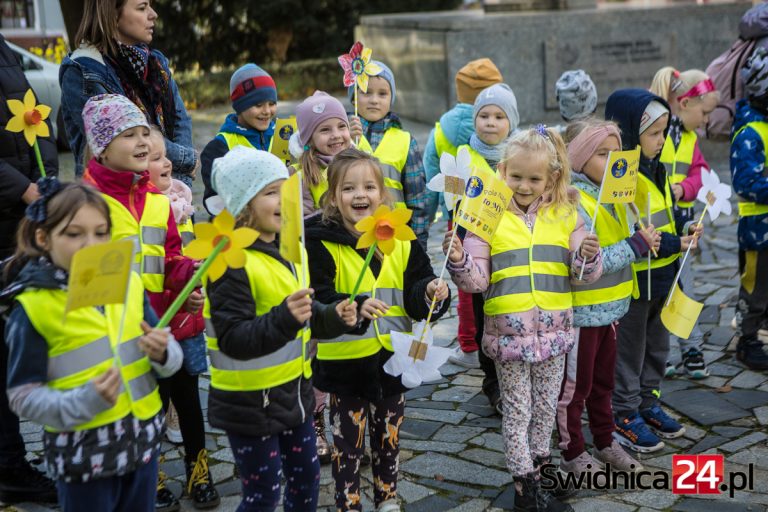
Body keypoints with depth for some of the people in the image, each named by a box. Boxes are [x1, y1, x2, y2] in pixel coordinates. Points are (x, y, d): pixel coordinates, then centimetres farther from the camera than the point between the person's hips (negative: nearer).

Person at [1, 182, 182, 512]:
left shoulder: (129, 284, 0)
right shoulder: (33, 308, -12)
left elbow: (169, 358, 8)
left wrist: (163, 353, -15)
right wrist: (85, 402, -24)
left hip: (143, 439, 4)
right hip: (82, 453, -4)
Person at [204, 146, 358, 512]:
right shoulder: (231, 263, -21)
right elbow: (232, 338, -28)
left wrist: (333, 317, -3)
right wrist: (284, 319, -40)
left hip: (293, 392, 8)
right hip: (249, 402, -8)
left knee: (306, 478, 19)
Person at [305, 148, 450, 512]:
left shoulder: (402, 241, 2)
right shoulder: (321, 244, -12)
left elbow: (415, 298, 2)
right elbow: (316, 301, -22)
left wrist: (430, 294, -20)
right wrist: (353, 307, -39)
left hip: (392, 359, 4)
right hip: (345, 362, -4)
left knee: (389, 440, 20)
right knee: (348, 445, 10)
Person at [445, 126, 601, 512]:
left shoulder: (566, 216, 2)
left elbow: (583, 275, 1)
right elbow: (477, 281, -7)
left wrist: (587, 257, -20)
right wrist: (459, 262, -27)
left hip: (553, 329, 3)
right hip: (508, 331, -2)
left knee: (546, 407, 16)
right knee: (517, 410, 7)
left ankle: (538, 467, 35)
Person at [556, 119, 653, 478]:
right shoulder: (572, 203, -21)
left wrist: (644, 242, -2)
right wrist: (637, 244, -23)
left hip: (609, 308, 8)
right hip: (580, 312, -8)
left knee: (603, 381, 22)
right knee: (575, 386, 8)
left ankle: (604, 442, 38)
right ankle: (572, 453, 23)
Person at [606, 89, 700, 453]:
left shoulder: (654, 169, 8)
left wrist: (682, 227, -2)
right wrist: (674, 243, -24)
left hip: (660, 278, 9)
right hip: (633, 282, -9)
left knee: (657, 347, 21)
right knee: (629, 351, 5)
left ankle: (647, 403, 37)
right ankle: (624, 416, 19)